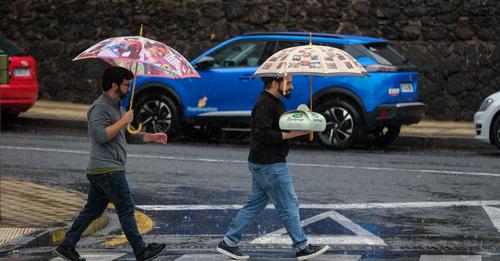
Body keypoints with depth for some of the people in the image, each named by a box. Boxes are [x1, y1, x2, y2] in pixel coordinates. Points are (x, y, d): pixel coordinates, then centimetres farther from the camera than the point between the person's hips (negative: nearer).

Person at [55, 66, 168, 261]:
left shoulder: (117, 107, 21)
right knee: (126, 210, -7)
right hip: (107, 169, -10)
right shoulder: (100, 107, -12)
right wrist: (123, 121, -17)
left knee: (92, 210, 12)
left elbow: (129, 136, 26)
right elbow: (101, 135, -23)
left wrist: (152, 137, 15)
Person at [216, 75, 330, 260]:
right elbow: (263, 134, -25)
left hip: (263, 164, 11)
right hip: (270, 166, -11)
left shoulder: (273, 102, 16)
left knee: (255, 204, 14)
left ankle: (229, 242, 16)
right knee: (288, 206, -2)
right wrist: (290, 134, -23)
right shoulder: (264, 104, -18)